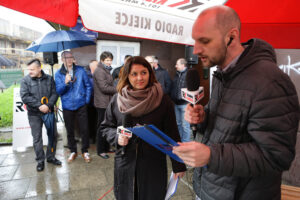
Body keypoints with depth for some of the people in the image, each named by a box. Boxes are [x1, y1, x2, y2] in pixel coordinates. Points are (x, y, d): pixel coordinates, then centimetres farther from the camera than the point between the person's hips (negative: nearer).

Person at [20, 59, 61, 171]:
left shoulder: (49, 79, 3)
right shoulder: (25, 80, -2)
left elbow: (54, 94, -2)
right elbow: (24, 97, -11)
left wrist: (48, 105, -17)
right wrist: (39, 105, -18)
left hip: (49, 112, 2)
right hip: (34, 114, -2)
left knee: (53, 135, 8)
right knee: (37, 138, 5)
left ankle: (51, 157, 27)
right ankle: (40, 161, 20)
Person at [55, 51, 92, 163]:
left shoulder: (80, 70, 1)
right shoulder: (59, 74, 3)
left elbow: (88, 86, 5)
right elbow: (58, 91, -2)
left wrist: (87, 100, 0)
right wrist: (65, 83, -20)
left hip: (81, 105, -1)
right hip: (67, 107, 1)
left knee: (84, 129, 3)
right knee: (70, 131, 11)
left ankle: (85, 151, 21)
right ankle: (73, 151, 29)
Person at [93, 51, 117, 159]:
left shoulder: (106, 70, 18)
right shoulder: (99, 71, -12)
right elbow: (104, 88, -19)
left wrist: (115, 90, 4)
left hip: (108, 102, 9)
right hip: (102, 103, -9)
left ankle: (106, 148, 28)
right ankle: (101, 150, 12)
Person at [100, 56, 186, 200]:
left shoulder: (163, 100, -9)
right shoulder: (117, 99, -3)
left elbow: (172, 134, -6)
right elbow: (106, 127, 8)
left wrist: (178, 165, -3)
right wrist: (116, 136, -12)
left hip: (154, 164, -1)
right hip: (125, 163, 2)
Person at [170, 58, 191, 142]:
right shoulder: (177, 74, 13)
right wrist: (172, 98, 13)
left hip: (184, 103, -8)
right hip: (176, 103, 8)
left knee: (185, 125, -1)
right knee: (178, 123, 19)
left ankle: (185, 142, 13)